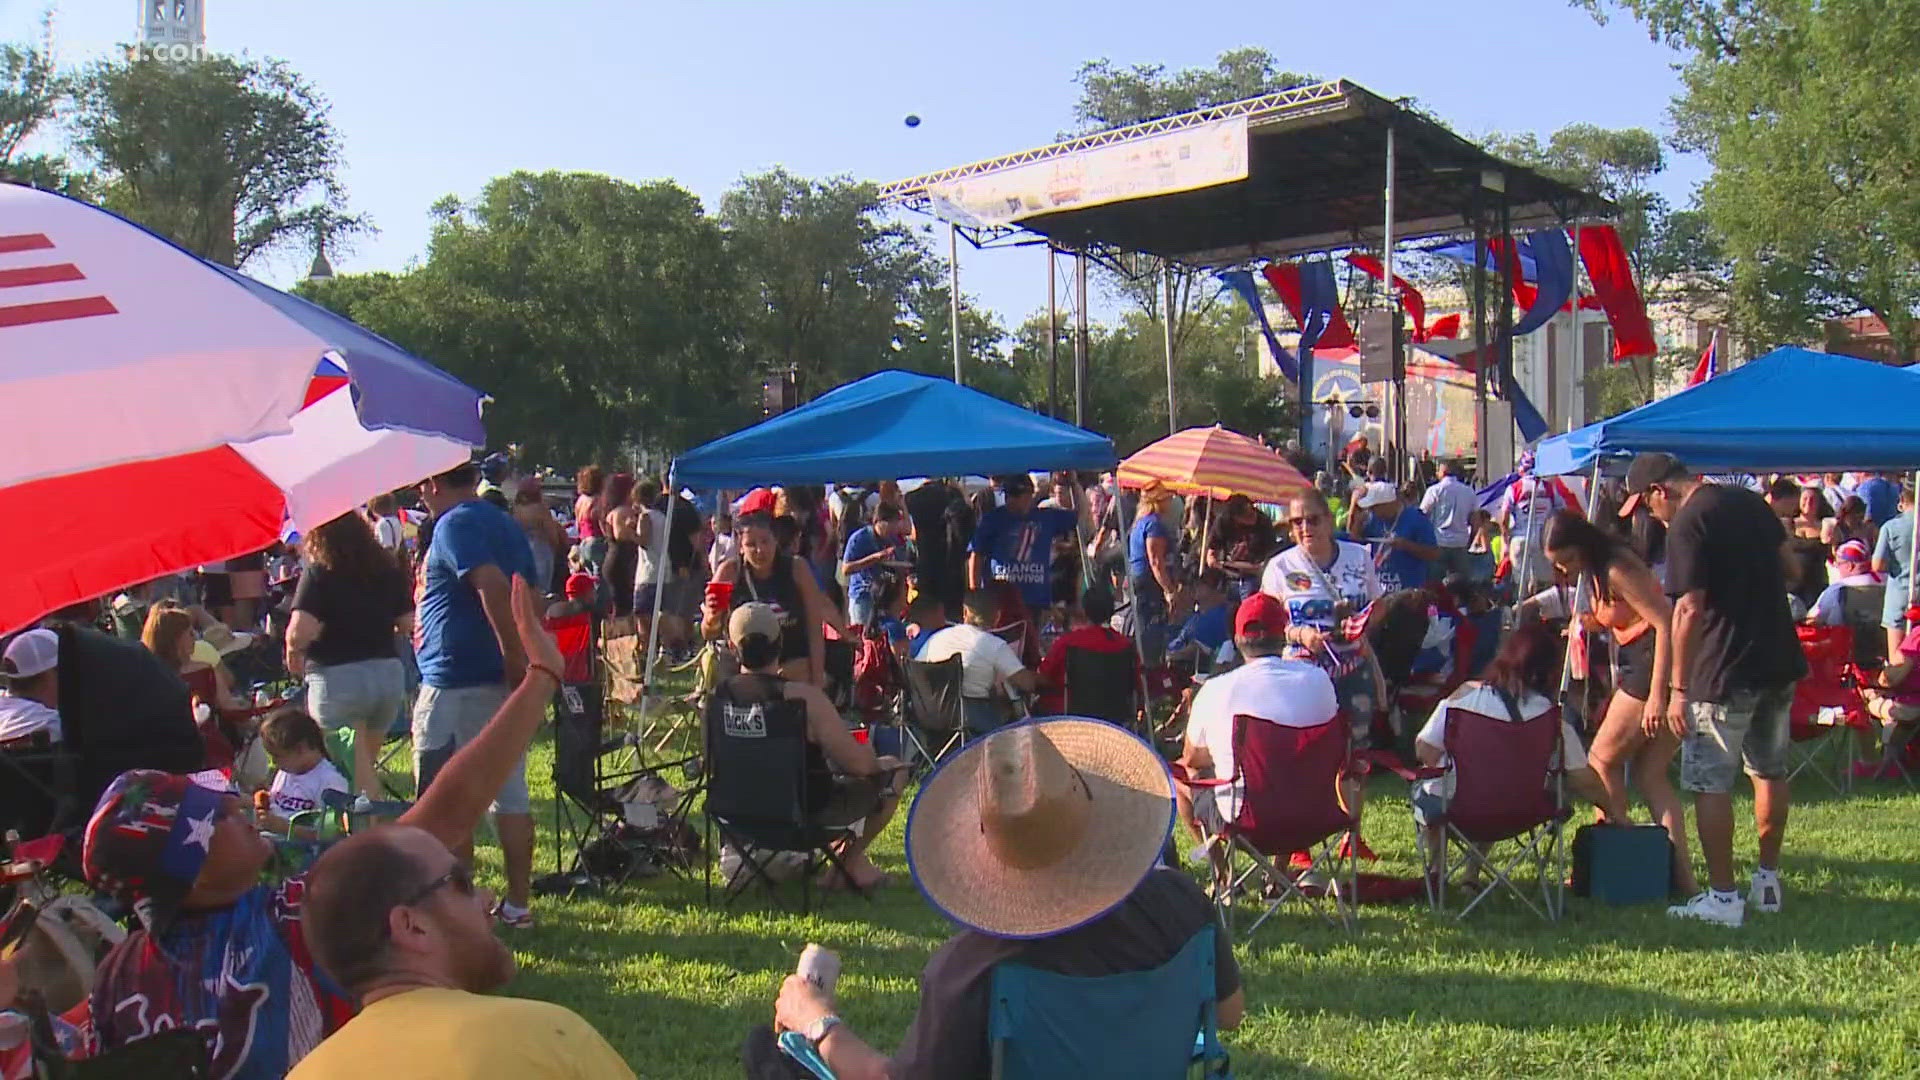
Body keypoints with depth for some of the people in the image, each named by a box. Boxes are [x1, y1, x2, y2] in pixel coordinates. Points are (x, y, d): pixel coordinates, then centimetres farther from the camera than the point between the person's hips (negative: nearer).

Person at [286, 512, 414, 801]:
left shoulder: (319, 574, -9)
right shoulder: (389, 570, 6)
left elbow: (301, 630, -20)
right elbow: (407, 623, 8)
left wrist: (293, 651, 0)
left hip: (338, 677, -5)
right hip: (390, 672, 5)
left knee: (355, 771, 1)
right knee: (366, 763, 19)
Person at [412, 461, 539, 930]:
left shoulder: (454, 526, -11)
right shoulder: (507, 524, 15)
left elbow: (494, 588, -26)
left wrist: (514, 657, -24)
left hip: (456, 683, -9)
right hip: (504, 680, 9)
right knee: (510, 794, 10)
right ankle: (517, 903, 14)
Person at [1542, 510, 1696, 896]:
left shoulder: (1617, 569, -15)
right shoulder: (1596, 571, 14)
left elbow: (1665, 624, -21)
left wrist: (1656, 694, -24)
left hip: (1657, 664, -10)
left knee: (1603, 760, 1)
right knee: (1650, 773, 8)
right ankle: (1683, 875, 4)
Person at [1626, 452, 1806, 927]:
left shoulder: (1687, 524, -15)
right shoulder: (1750, 501, 9)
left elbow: (1690, 610, -20)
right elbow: (1790, 568, 22)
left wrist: (1678, 688, -16)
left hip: (1726, 673, -8)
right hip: (1781, 661, 8)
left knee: (1710, 783, 0)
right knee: (1770, 772, 19)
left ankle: (1723, 897, 1)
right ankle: (1768, 880, 28)